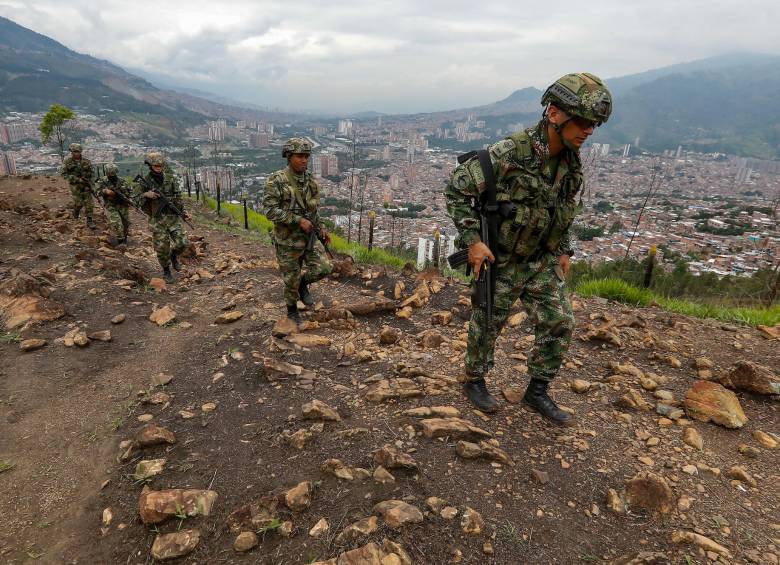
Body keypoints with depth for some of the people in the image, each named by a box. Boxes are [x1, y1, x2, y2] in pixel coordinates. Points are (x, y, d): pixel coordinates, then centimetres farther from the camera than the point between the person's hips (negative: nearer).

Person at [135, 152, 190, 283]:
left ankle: (174, 255, 26)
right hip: (157, 219, -1)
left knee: (182, 243, -8)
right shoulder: (144, 182, -3)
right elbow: (140, 204, 0)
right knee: (162, 248, 1)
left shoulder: (170, 178, 1)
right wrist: (146, 195, -19)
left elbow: (178, 196, 8)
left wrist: (184, 211, 0)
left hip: (173, 216, 2)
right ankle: (166, 270, 23)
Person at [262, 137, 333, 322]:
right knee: (291, 280, 7)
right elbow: (269, 210, -21)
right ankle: (292, 312, 33)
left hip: (308, 238, 5)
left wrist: (321, 228, 5)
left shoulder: (310, 180, 4)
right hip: (287, 241, -5)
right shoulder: (277, 180, -16)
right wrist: (298, 220, -25)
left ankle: (303, 283, 23)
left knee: (325, 268, -7)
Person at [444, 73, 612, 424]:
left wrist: (563, 250, 12)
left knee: (560, 324, 5)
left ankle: (537, 391, 24)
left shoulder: (571, 160, -2)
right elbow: (456, 189, -19)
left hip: (542, 260, 6)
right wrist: (472, 239, -22)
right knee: (487, 325, 9)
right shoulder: (509, 154, -25)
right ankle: (474, 381, 34)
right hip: (499, 260, -6)